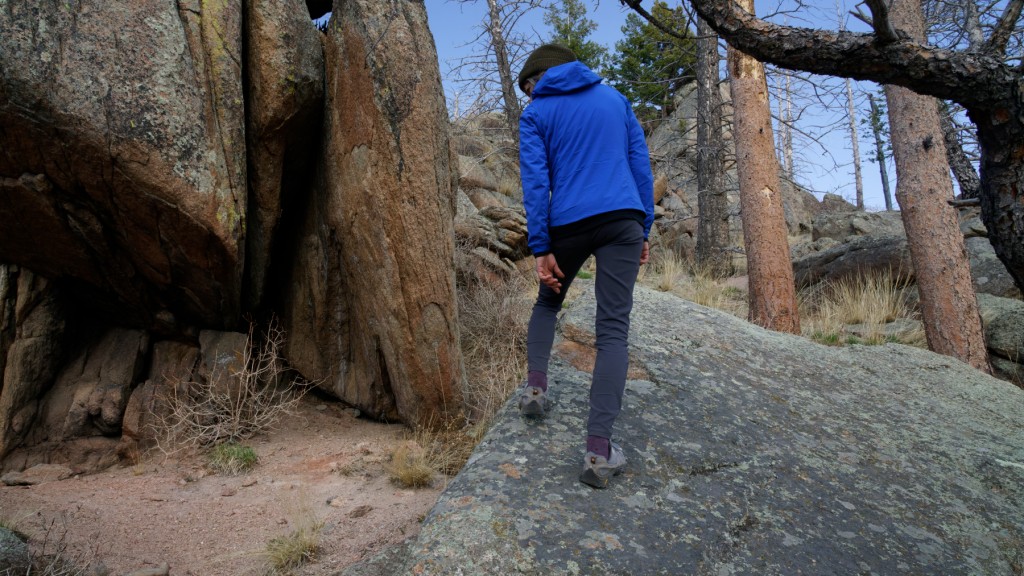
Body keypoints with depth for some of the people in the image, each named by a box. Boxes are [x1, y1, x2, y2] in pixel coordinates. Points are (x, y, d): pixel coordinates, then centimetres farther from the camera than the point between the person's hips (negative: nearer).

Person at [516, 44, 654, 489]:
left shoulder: (536, 114, 8)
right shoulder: (615, 98, 18)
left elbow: (535, 182, -2)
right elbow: (641, 165, 13)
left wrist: (540, 249, -4)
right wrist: (644, 229, 14)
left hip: (568, 226, -1)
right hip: (623, 221, 1)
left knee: (547, 303, 27)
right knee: (613, 329, -5)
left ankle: (536, 386, 11)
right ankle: (598, 448, -12)